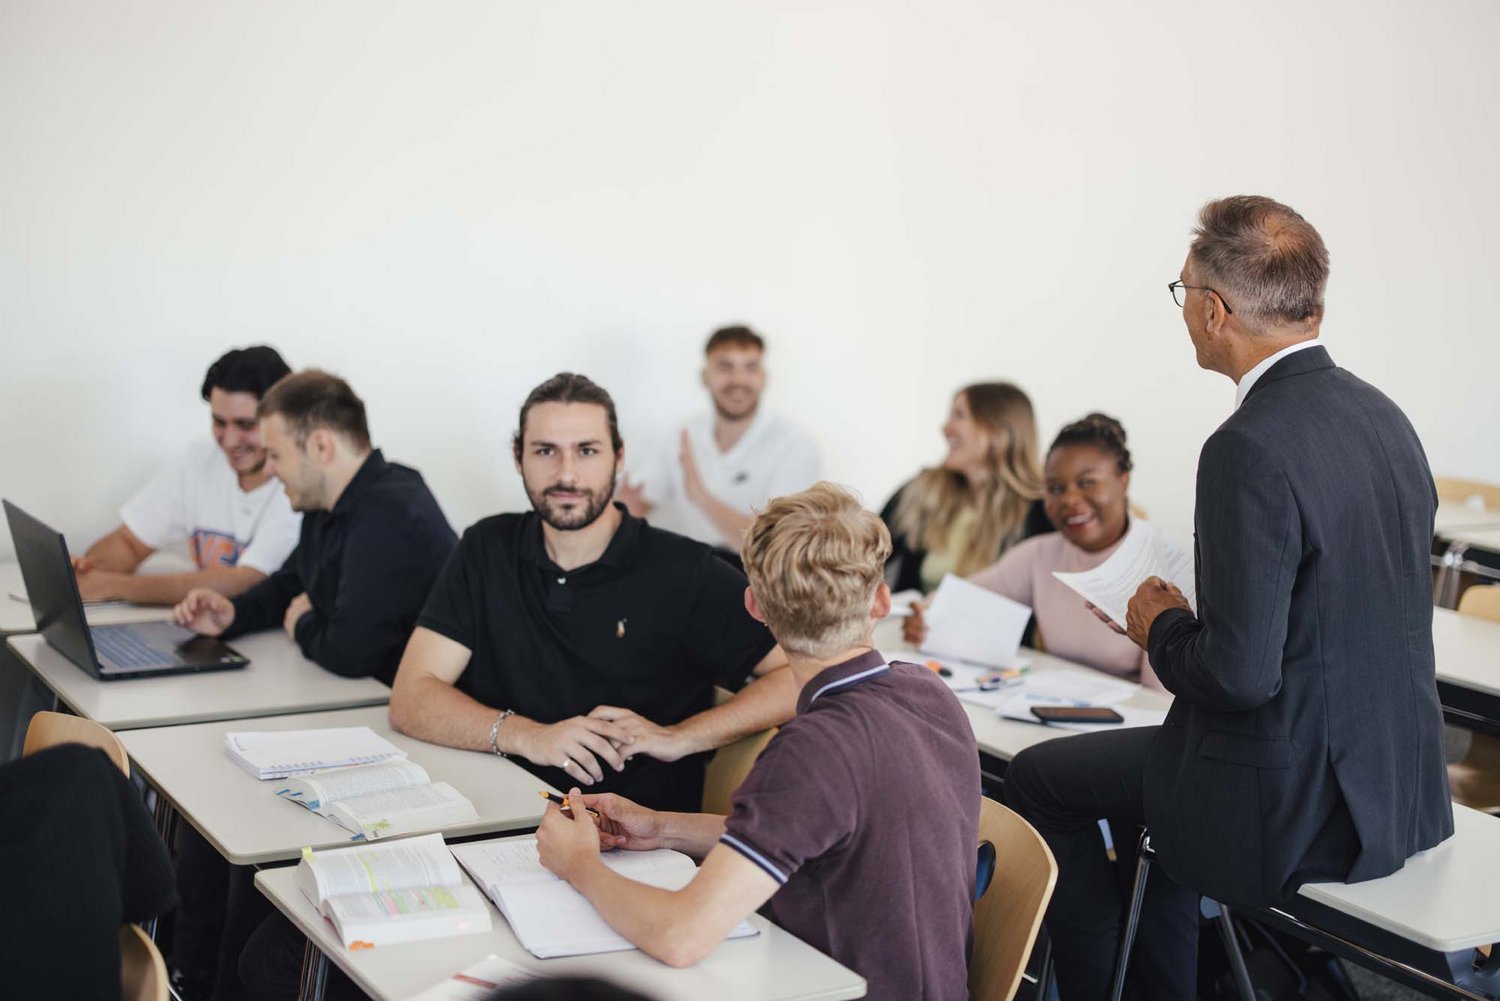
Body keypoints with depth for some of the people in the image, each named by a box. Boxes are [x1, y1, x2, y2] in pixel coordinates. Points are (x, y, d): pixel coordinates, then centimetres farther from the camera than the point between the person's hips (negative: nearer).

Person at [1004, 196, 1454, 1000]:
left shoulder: (1250, 450, -24)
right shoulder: (1383, 416, 3)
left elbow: (1241, 672, -26)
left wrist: (1162, 627, -5)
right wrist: (1186, 630, 13)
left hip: (1294, 804, -8)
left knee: (1036, 778, 11)